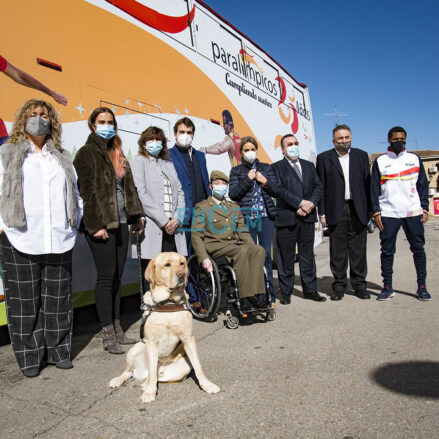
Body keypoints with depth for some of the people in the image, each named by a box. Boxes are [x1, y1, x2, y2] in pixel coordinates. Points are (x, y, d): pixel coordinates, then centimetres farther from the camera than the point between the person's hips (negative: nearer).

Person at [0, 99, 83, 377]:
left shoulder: (63, 158, 17)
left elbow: (75, 195, 18)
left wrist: (75, 223, 9)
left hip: (60, 241, 3)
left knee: (58, 299, 9)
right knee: (25, 301, 5)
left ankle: (59, 351, 23)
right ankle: (29, 357, 19)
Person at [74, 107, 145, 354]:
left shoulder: (117, 154, 18)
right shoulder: (87, 153, -2)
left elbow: (129, 186, 19)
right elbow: (87, 190, -11)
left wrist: (137, 216, 12)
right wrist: (96, 224, -17)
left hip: (121, 223, 7)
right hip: (101, 225, -7)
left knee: (117, 277, 10)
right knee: (106, 276, -3)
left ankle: (117, 329, 20)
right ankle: (108, 336, 7)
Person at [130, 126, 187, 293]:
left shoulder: (169, 164, 24)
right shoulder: (139, 161, 5)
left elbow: (179, 192, 16)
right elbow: (141, 194, -7)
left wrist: (177, 217, -2)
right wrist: (163, 220, -11)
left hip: (172, 227, 5)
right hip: (152, 228, -5)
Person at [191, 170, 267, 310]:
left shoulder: (235, 207, 25)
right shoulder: (202, 207, 8)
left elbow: (243, 232, 22)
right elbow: (196, 236, -1)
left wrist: (253, 248, 2)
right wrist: (204, 258, -17)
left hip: (235, 244, 5)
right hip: (214, 245, -5)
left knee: (259, 250, -25)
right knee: (242, 251, -34)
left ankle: (256, 294, -30)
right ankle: (245, 298, -32)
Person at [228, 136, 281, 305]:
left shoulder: (266, 168, 15)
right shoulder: (236, 171, 9)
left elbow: (277, 192, 11)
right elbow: (233, 194, -2)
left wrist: (265, 181, -4)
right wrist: (248, 179, -8)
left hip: (266, 216, 2)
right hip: (247, 218, -1)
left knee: (266, 255, 1)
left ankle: (269, 295, 10)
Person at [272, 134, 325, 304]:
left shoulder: (309, 166, 18)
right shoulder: (277, 167, 1)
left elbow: (318, 186, 10)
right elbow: (280, 190, -11)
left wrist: (311, 203, -8)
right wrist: (300, 203, -17)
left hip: (307, 217, 4)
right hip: (286, 218, -4)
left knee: (307, 255, 11)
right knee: (286, 257, 2)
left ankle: (310, 290, 21)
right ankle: (286, 292, 14)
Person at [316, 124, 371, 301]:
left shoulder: (361, 156, 11)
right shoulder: (324, 158, 5)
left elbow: (367, 184, 9)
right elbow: (321, 187, 2)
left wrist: (370, 210, 3)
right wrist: (322, 213, -4)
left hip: (358, 210, 2)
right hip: (336, 211, -1)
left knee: (358, 249, 6)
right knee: (337, 250, 3)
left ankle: (359, 284, 18)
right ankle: (339, 285, 14)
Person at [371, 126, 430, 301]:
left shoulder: (414, 159, 12)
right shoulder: (380, 161, 8)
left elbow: (423, 185, 13)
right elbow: (374, 188, 6)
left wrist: (424, 208, 4)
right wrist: (376, 212, -3)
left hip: (413, 212, 1)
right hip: (388, 213, -1)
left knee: (418, 248, 2)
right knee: (387, 251, 1)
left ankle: (421, 286, 13)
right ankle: (387, 287, 10)